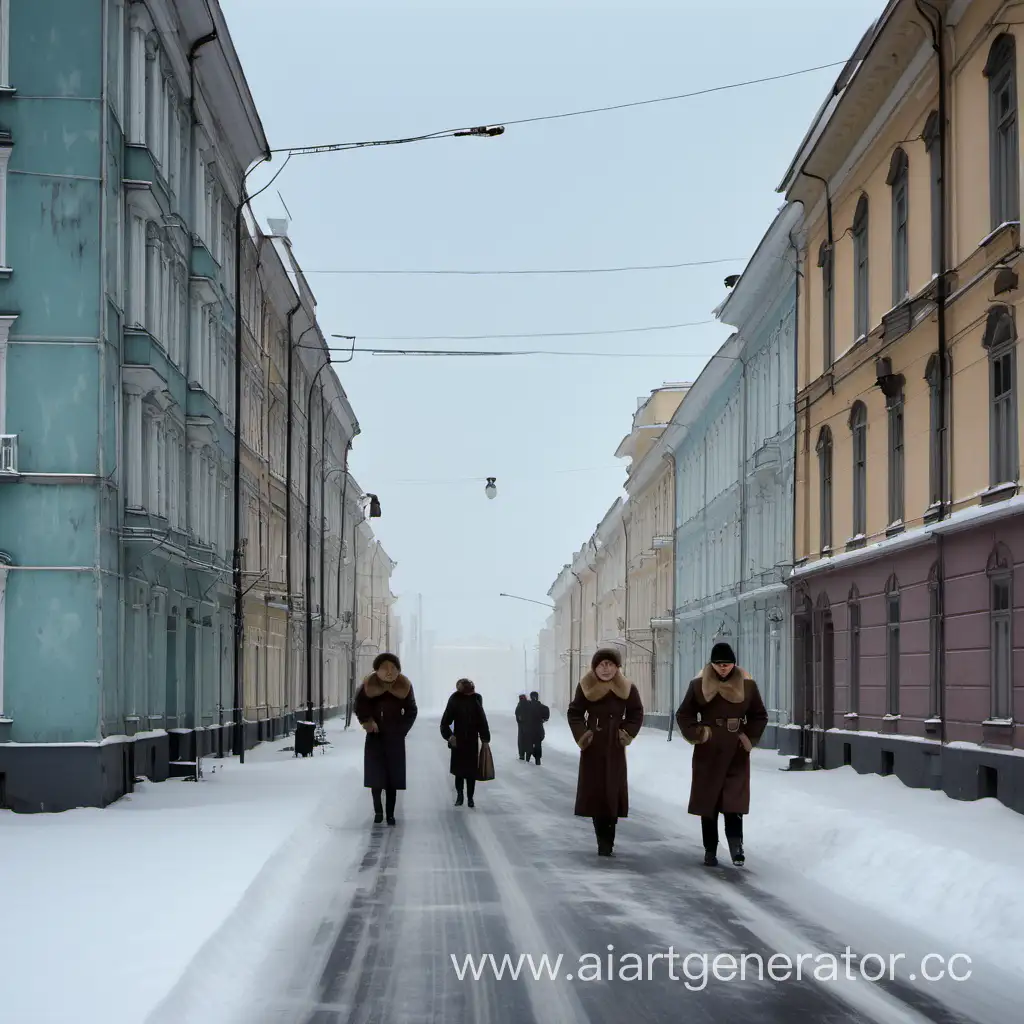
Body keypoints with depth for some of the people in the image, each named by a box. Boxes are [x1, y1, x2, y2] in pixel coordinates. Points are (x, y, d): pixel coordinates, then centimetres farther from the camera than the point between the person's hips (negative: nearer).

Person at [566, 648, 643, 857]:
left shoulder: (626, 688, -1)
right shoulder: (586, 687, -1)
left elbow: (636, 714, 9)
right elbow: (574, 713, 6)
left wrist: (627, 734, -2)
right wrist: (582, 734, -5)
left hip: (614, 747, 0)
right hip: (593, 746, 0)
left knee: (613, 791, -4)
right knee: (594, 791, -1)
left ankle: (607, 841, 0)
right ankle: (604, 841, 7)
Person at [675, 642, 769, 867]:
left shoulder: (747, 685, 2)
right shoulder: (699, 685, 1)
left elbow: (760, 716, 12)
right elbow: (683, 714, 8)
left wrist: (750, 738, -1)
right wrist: (696, 734, -6)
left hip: (736, 752, -1)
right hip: (708, 752, 1)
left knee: (734, 801, -11)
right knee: (708, 800, 4)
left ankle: (736, 845, -12)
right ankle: (710, 850, 11)